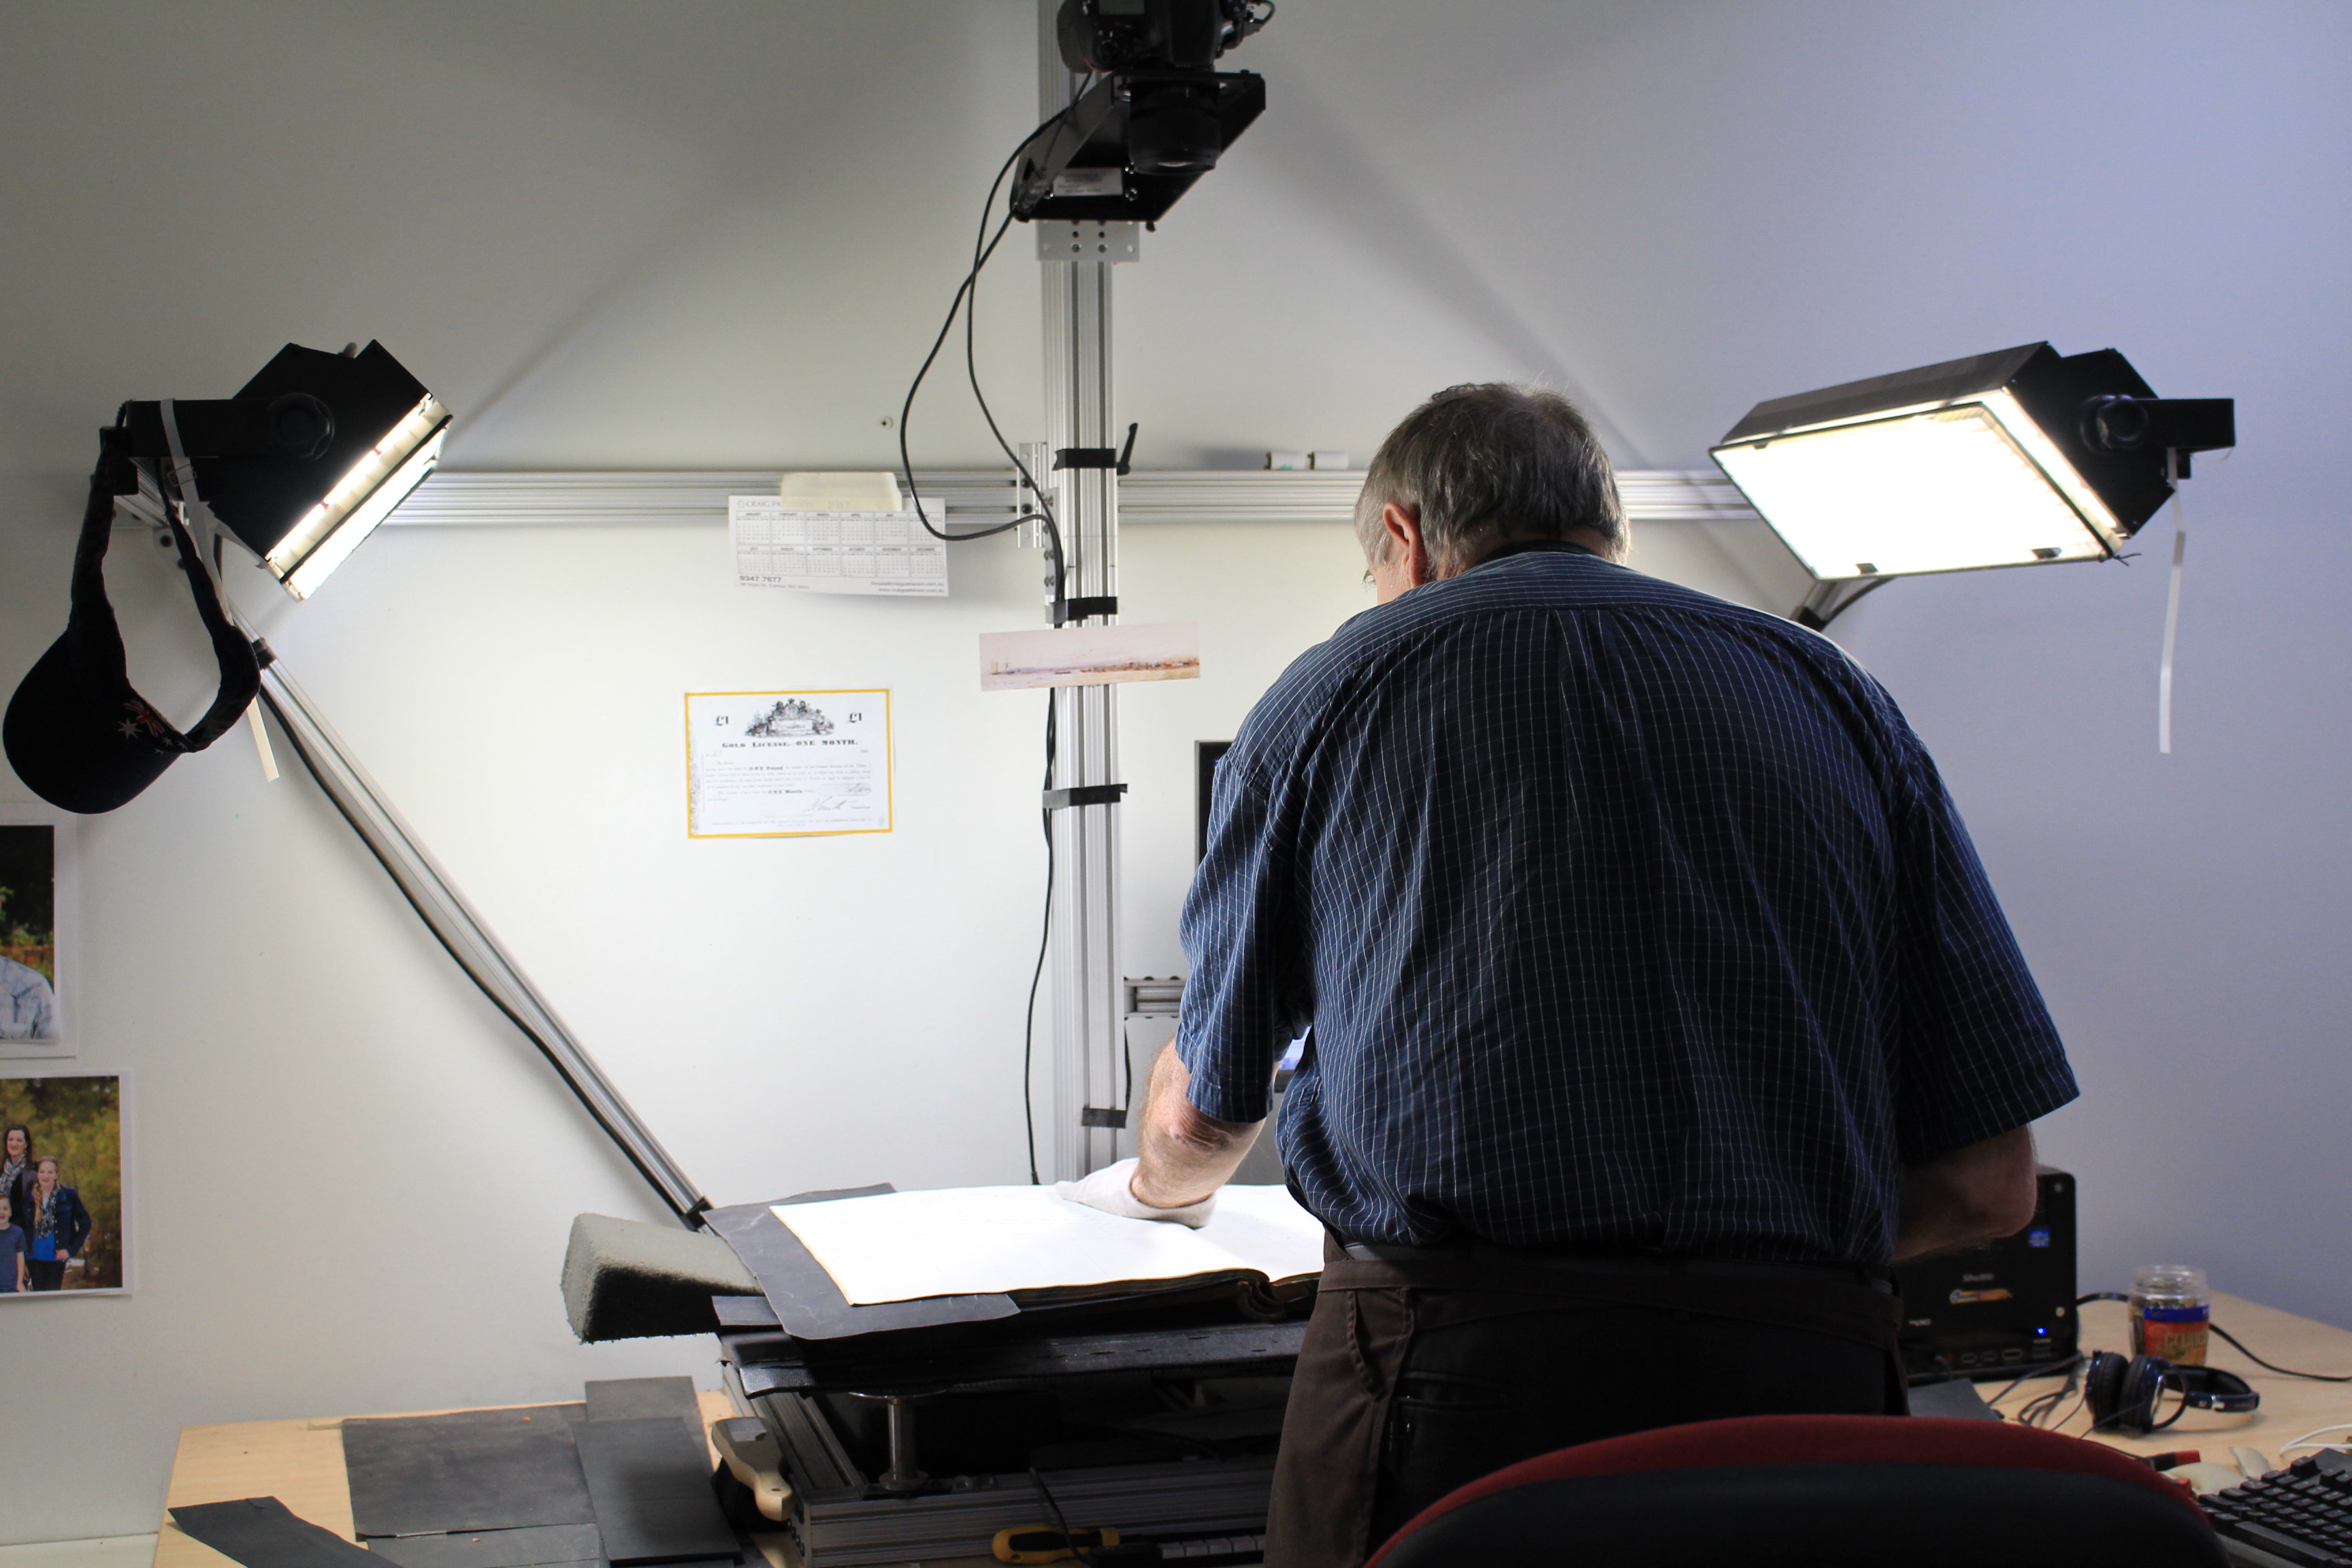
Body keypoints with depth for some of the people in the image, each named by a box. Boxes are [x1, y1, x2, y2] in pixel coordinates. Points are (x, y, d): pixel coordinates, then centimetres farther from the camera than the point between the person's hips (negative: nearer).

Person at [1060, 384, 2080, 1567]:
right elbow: (1987, 1183, 9)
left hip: (1448, 1372, -2)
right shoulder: (1840, 702, 14)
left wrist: (1155, 1184, 42)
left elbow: (1201, 1115, 20)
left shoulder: (1332, 692, 10)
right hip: (1800, 1381, 2)